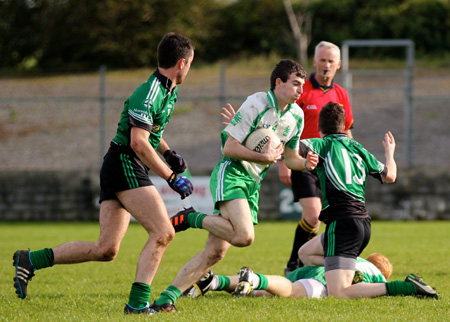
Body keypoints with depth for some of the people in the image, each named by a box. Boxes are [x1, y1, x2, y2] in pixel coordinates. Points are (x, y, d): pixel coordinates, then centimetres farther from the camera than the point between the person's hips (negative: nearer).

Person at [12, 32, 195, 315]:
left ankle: (30, 260, 8)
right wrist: (171, 177, -20)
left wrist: (168, 153, 18)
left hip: (116, 169, 10)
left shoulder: (168, 92, 16)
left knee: (106, 250, 5)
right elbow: (138, 143, -22)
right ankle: (138, 303, -20)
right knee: (163, 233, -17)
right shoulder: (150, 93, -16)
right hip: (125, 166, -10)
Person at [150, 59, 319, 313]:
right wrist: (264, 157, -17)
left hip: (252, 184, 7)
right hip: (231, 175, -7)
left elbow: (291, 157, 21)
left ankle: (167, 298, -2)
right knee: (244, 236, -30)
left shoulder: (296, 115, 10)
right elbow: (229, 148, -13)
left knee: (216, 252, -3)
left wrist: (305, 163, 0)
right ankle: (192, 218, -8)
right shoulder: (256, 104, -13)